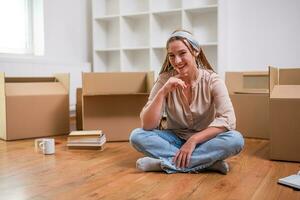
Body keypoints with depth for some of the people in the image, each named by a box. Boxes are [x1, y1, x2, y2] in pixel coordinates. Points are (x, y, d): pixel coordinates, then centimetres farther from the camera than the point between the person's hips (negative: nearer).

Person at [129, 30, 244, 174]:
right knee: (136, 136, -25)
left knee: (236, 139, -30)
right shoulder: (164, 80, -9)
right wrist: (163, 92, -28)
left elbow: (228, 120, -21)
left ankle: (164, 163, -28)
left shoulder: (212, 80, -11)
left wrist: (193, 140, -29)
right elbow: (147, 125, -17)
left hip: (204, 141, -1)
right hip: (174, 139, 1)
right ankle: (209, 162, -27)